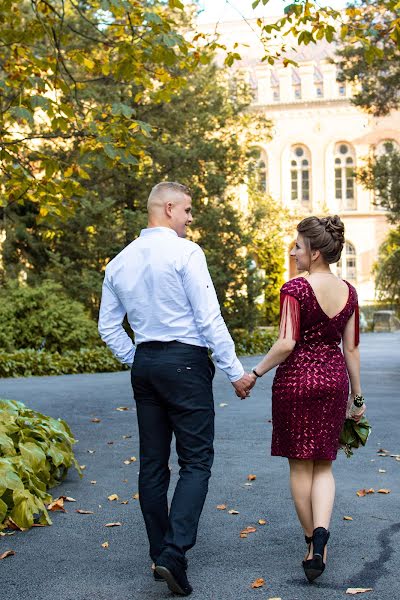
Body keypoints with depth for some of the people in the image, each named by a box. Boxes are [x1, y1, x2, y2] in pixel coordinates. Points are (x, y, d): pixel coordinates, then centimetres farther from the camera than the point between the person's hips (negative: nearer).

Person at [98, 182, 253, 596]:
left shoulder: (119, 262, 10)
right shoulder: (185, 252, -10)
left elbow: (108, 327, 14)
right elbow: (209, 318, -13)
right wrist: (235, 371, -8)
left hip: (144, 363, 7)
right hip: (185, 361, -6)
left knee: (153, 463, 11)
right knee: (196, 461, -1)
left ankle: (160, 554, 18)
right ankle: (174, 551, -13)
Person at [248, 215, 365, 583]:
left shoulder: (295, 289, -14)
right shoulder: (348, 292, 3)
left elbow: (286, 344, -21)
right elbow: (351, 349, 6)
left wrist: (256, 373, -8)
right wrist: (357, 397, 12)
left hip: (297, 379, -5)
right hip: (334, 379, 5)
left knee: (300, 465, 9)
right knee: (323, 464, 13)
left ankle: (314, 542, 18)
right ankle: (321, 530, -10)